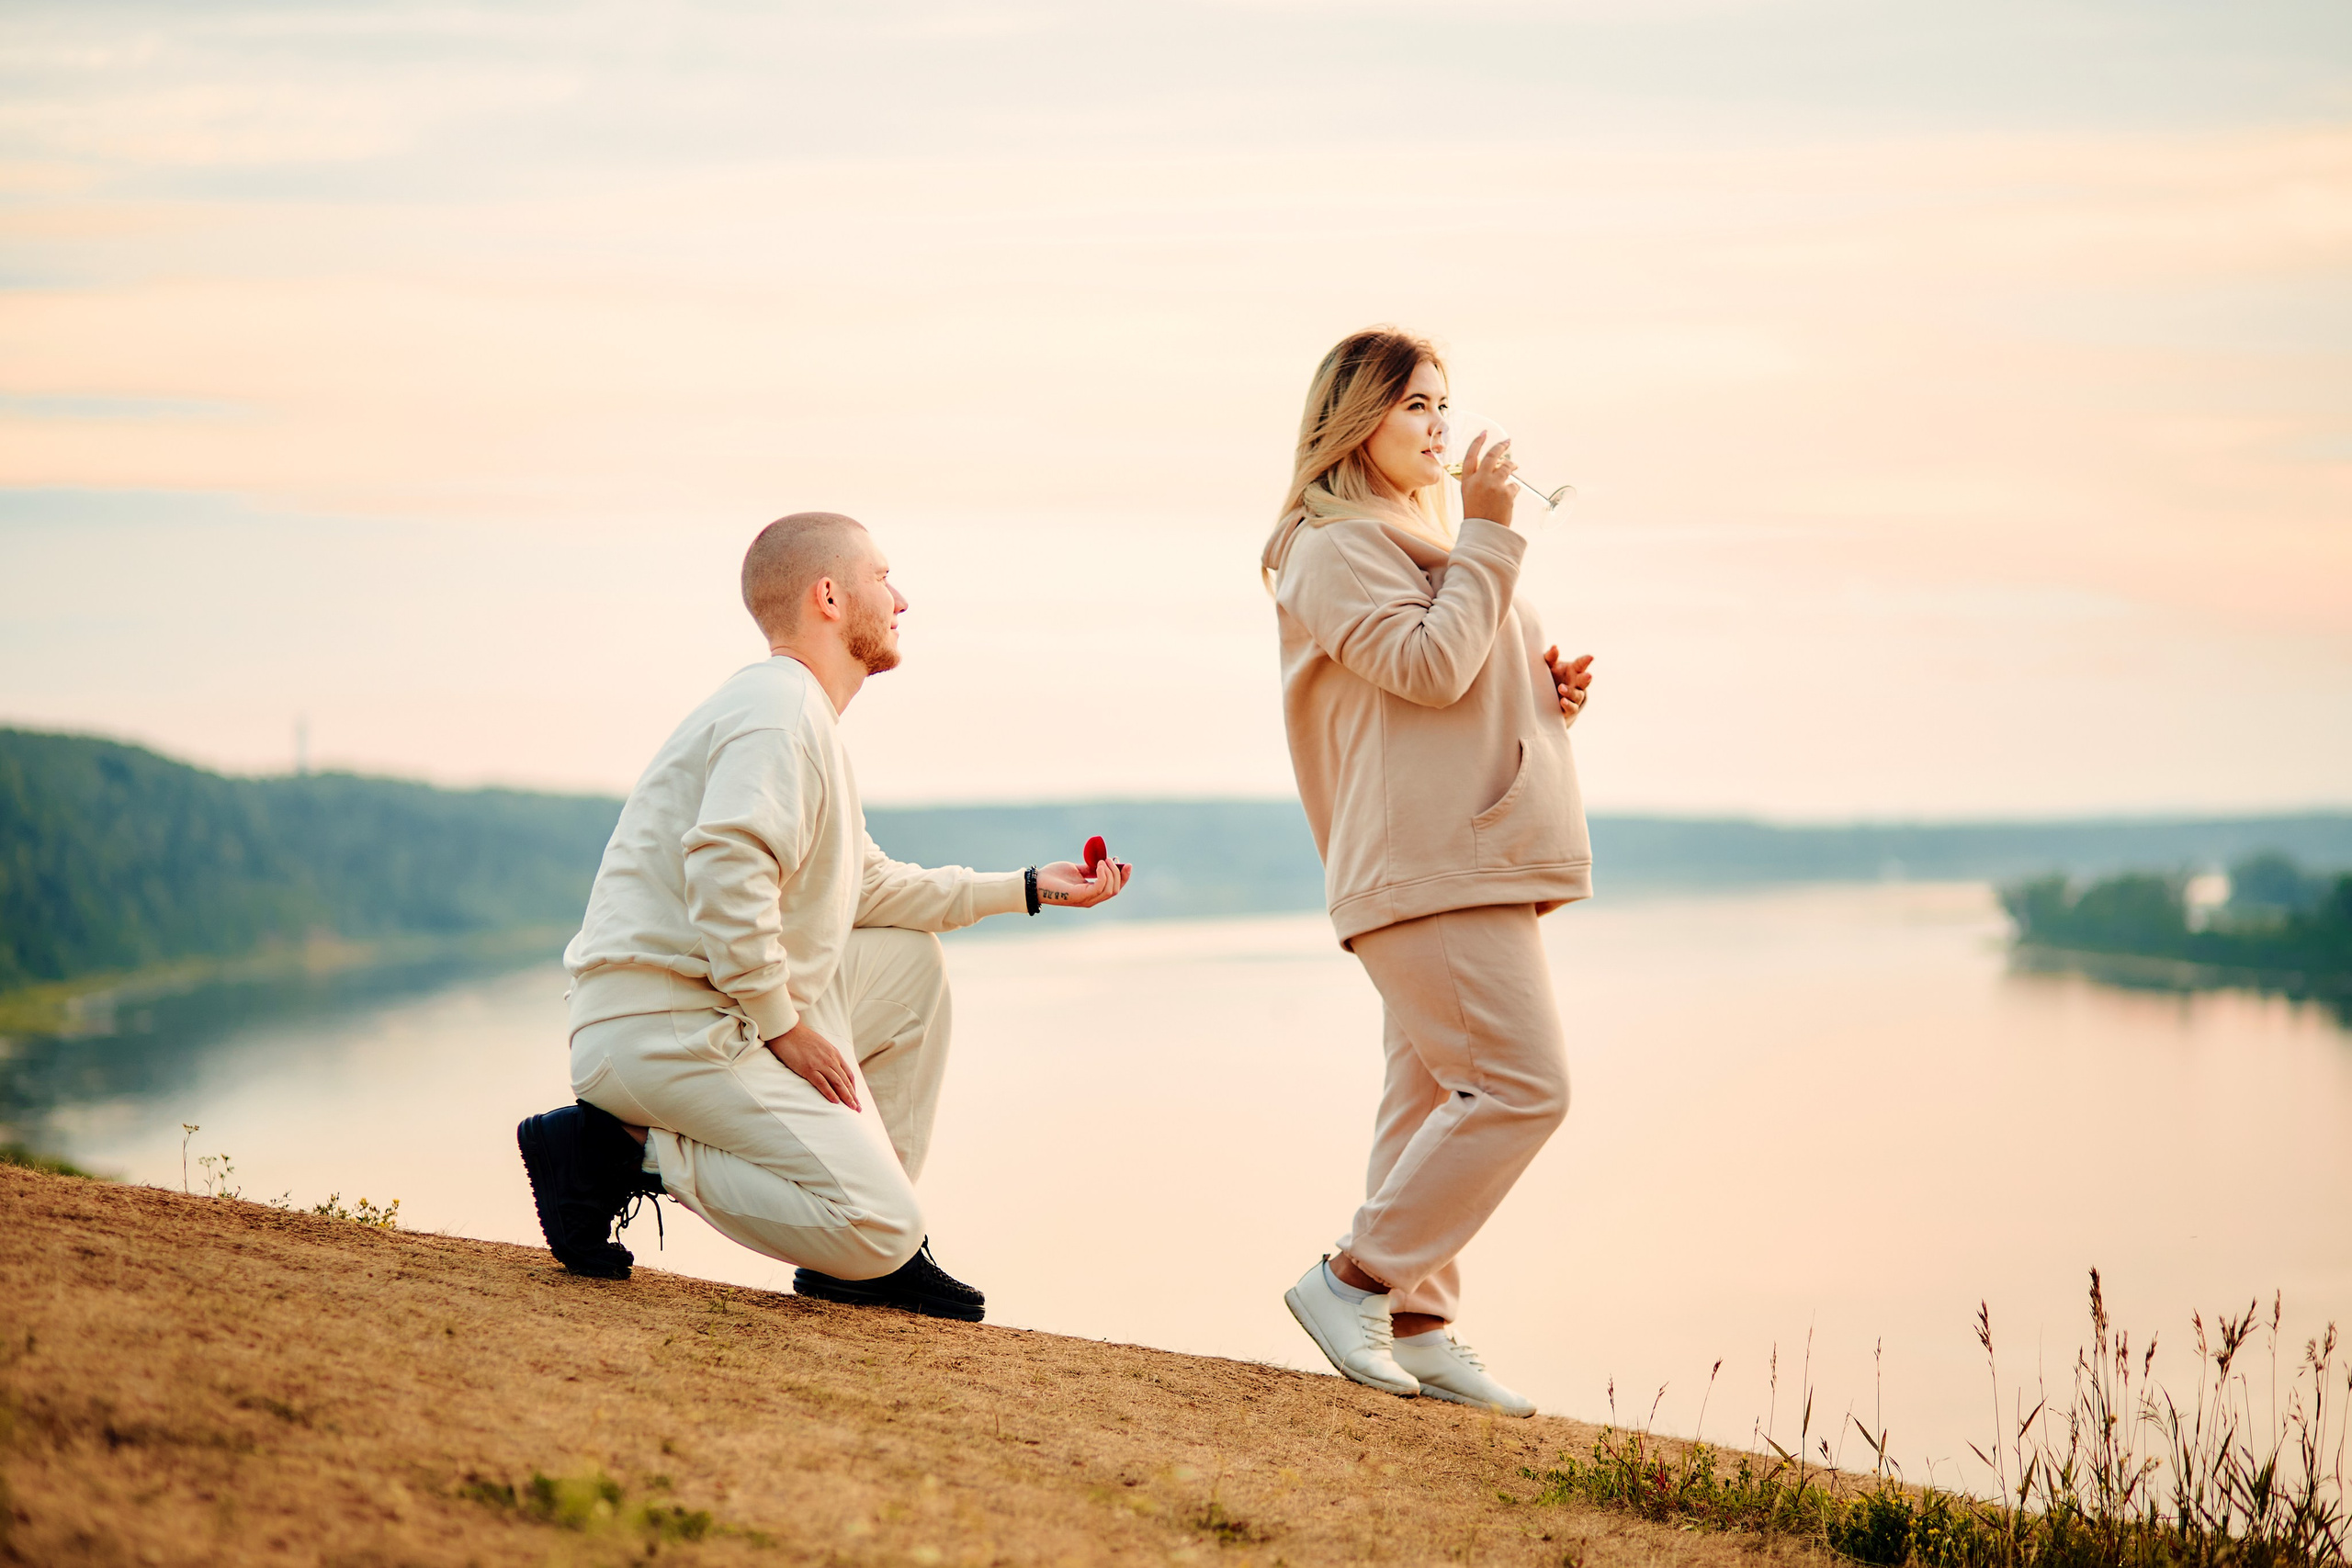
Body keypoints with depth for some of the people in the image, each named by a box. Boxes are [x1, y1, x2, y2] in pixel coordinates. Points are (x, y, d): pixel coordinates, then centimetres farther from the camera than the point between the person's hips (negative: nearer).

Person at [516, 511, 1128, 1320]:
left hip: (721, 1013, 10)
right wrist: (782, 1025, -19)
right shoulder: (779, 709, -12)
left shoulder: (797, 712, 21)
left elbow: (863, 886, 27)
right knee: (881, 1230, -16)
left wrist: (1026, 888, 26)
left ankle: (866, 1254, 16)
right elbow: (725, 868, -28)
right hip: (667, 1030, -10)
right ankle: (621, 1150, -9)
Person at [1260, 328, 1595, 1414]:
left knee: (1437, 1098, 7)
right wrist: (1486, 534, -14)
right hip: (1425, 863, -10)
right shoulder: (1334, 549, -7)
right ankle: (1356, 1279, -9)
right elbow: (1431, 665, -19)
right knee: (1523, 1086, -15)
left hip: (1472, 858, 10)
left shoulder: (1425, 545, 25)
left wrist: (1549, 692, 10)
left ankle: (1415, 1326, 8)